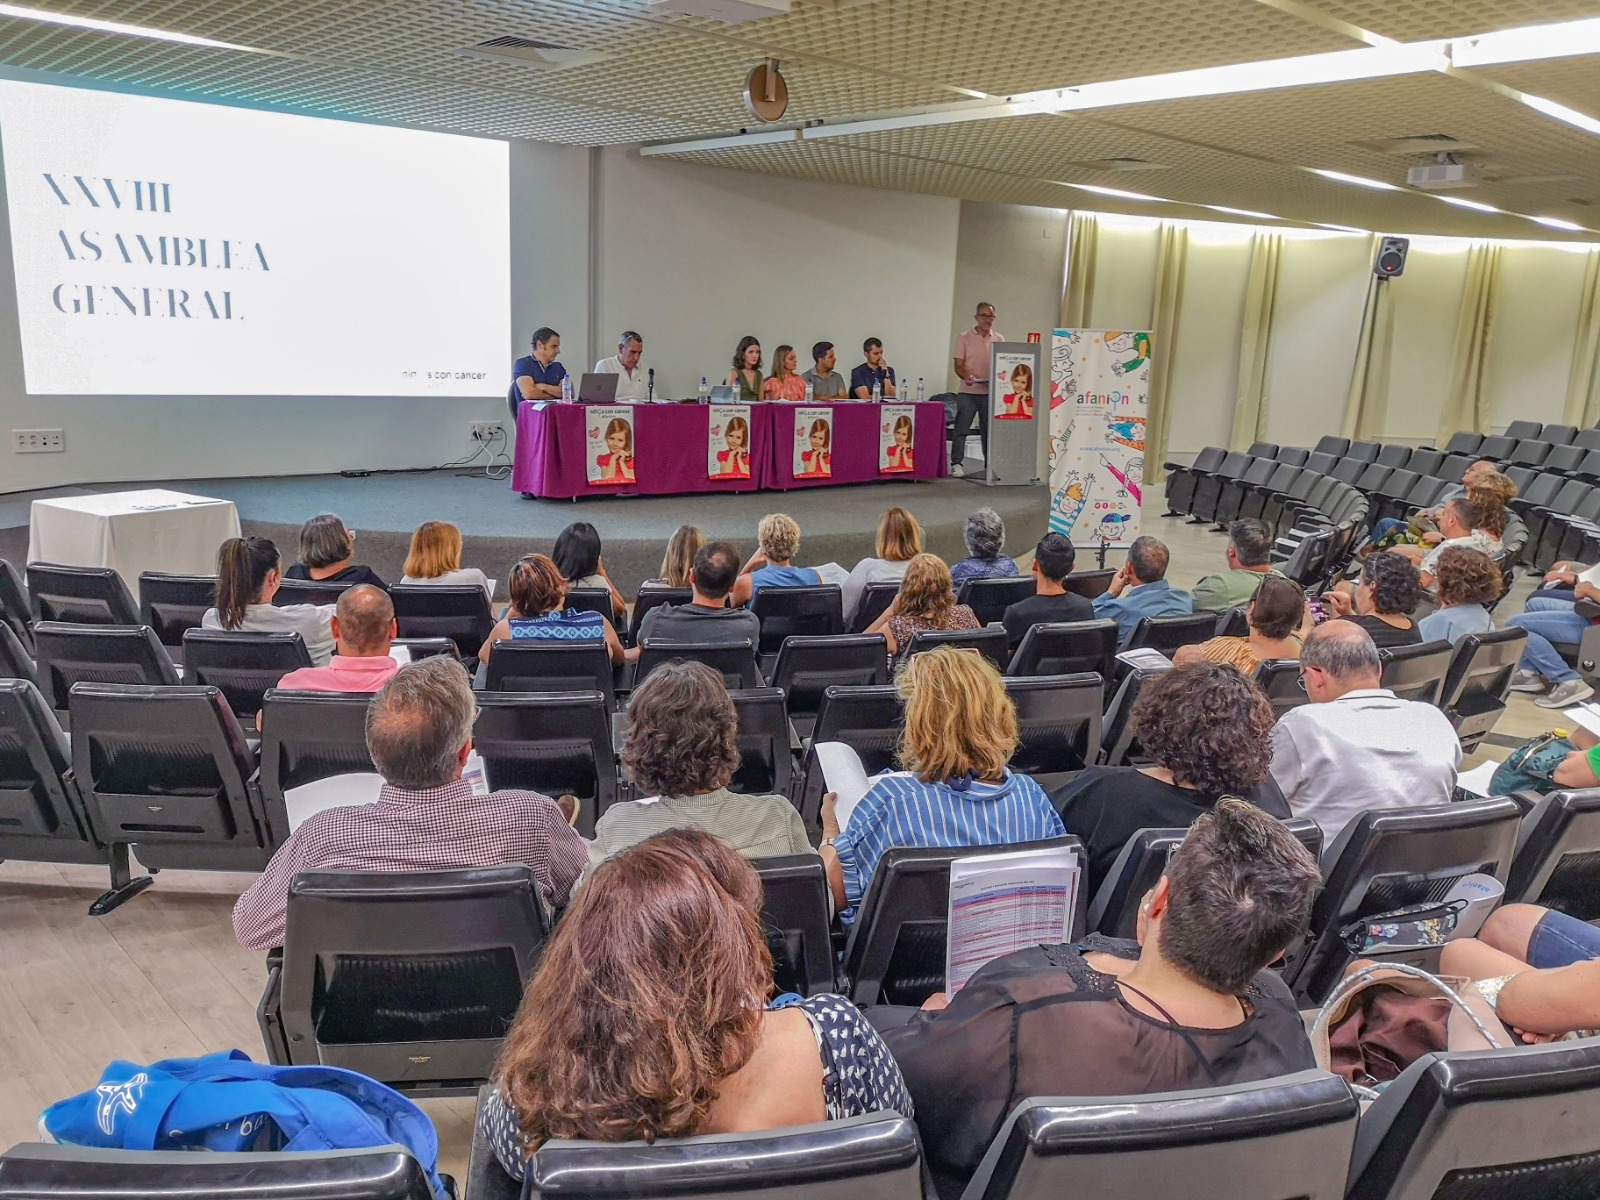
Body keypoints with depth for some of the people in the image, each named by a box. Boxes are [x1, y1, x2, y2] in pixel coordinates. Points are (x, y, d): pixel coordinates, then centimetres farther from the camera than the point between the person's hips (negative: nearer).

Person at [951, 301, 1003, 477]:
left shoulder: (999, 339, 9)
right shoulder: (965, 338, 2)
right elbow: (959, 365, -1)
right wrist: (966, 376, -22)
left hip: (991, 391, 2)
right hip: (968, 391, -2)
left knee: (989, 429, 6)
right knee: (961, 428, -4)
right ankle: (956, 463, 0)